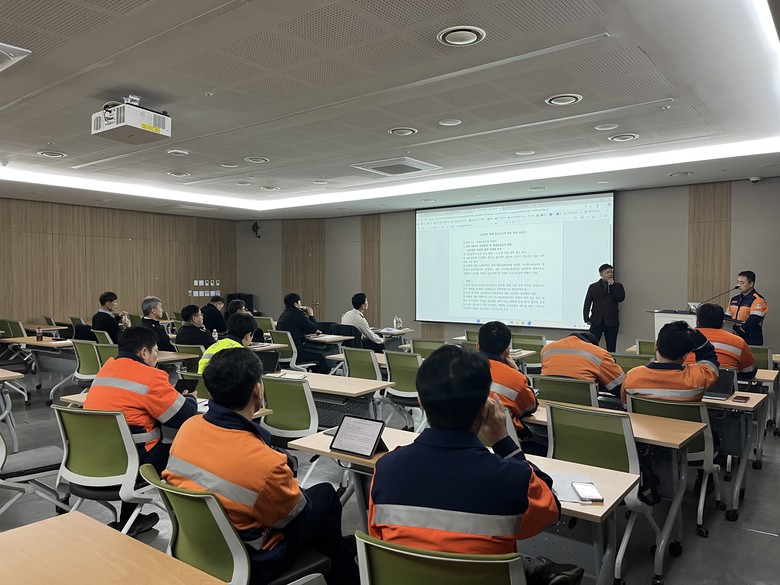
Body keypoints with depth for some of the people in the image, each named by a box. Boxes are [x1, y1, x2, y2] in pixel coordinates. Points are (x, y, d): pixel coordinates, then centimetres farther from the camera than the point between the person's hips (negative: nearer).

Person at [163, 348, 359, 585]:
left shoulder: (188, 427, -14)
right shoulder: (266, 462, -34)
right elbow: (297, 516, -14)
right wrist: (287, 481, 5)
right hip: (243, 563, -6)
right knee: (325, 495, 13)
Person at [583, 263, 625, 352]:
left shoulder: (617, 286, 10)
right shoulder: (593, 287, 10)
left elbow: (621, 298, -8)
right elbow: (587, 304, 7)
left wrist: (612, 285, -7)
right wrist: (587, 319, -4)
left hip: (611, 322, 0)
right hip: (596, 321, 0)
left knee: (611, 349, 3)